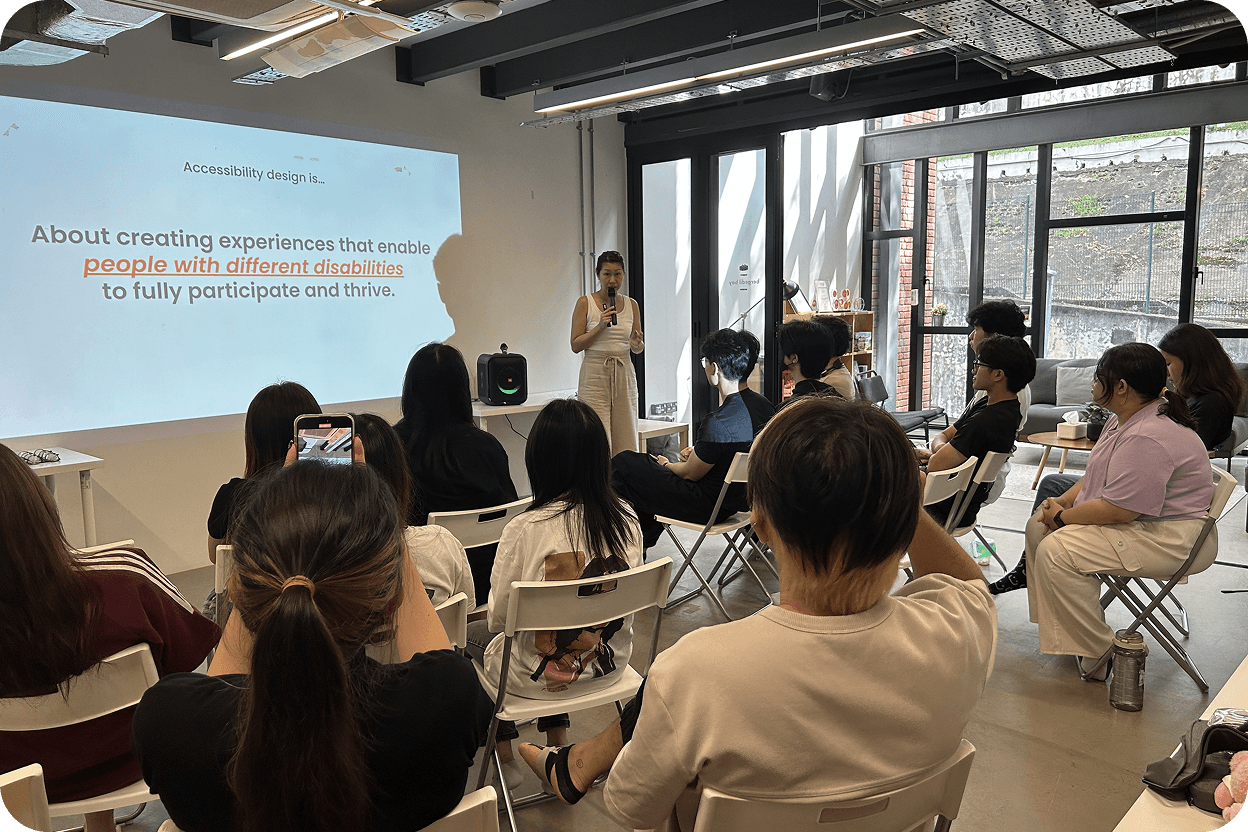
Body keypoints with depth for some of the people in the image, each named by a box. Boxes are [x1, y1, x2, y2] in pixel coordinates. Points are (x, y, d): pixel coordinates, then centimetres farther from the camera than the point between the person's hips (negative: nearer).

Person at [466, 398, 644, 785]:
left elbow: (498, 617, -14)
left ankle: (504, 755, 37)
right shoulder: (626, 518, -14)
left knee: (472, 633, 26)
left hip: (539, 679, -4)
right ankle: (558, 742, 39)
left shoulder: (525, 530, -27)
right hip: (608, 666, 4)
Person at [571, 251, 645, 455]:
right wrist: (600, 327, -16)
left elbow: (638, 349, 14)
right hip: (595, 373, -4)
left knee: (626, 444, 3)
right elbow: (575, 345, -4)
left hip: (624, 374, 4)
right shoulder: (585, 303, -1)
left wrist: (637, 342, -9)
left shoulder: (631, 305, 9)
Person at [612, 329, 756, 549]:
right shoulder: (747, 406, -2)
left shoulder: (718, 422, -30)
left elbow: (690, 473, -17)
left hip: (707, 506, -10)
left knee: (622, 463, -1)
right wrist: (697, 453, 11)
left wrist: (665, 464, 2)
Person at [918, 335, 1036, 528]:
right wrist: (940, 450, -12)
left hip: (945, 510, -9)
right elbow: (945, 435, 10)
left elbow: (936, 465, -31)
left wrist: (933, 454, -9)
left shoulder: (985, 421, -30)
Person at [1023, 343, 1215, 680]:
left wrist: (1061, 517, -16)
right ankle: (1055, 619, 18)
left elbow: (1118, 510, -30)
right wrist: (1063, 501, 1)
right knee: (1039, 523, 11)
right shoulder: (1124, 419, 7)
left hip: (1171, 541, -11)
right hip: (1141, 521, 12)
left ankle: (1096, 654, -11)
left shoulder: (1148, 438, -28)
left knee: (1055, 551, -25)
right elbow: (1098, 476, 17)